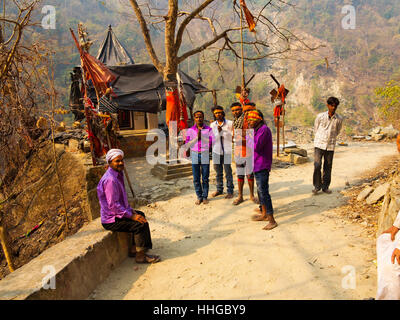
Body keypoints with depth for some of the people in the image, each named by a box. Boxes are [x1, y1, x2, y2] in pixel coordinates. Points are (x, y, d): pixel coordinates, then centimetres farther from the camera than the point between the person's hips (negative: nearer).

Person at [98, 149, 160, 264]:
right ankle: (141, 256, -3)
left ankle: (134, 250, 23)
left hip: (118, 212, 11)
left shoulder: (118, 174, 8)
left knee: (140, 215, 21)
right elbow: (113, 205, -27)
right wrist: (131, 216, -21)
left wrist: (131, 210, 7)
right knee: (141, 224, -18)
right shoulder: (110, 179, -25)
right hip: (110, 220, -11)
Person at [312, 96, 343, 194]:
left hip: (330, 146, 2)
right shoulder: (320, 116, -5)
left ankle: (325, 186, 20)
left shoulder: (339, 119, -1)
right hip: (319, 144, -2)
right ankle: (317, 186, 7)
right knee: (317, 165, -9)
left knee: (328, 167, 7)